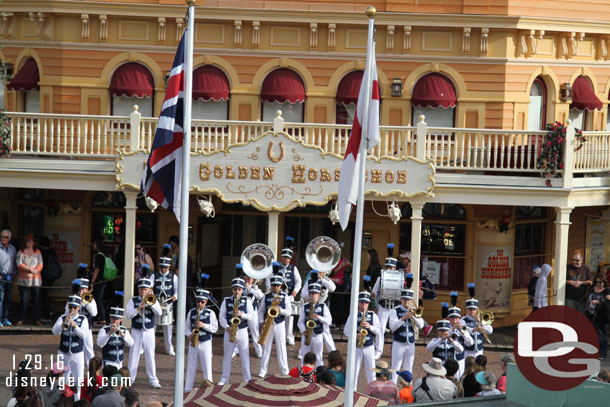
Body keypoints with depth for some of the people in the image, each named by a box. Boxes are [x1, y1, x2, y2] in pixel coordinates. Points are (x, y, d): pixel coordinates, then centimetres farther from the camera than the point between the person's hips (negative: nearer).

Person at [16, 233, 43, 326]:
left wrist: (34, 272, -15)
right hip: (23, 280, -1)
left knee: (36, 300, 1)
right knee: (24, 301, -3)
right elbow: (19, 264, -6)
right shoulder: (21, 252, 6)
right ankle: (21, 319, 5)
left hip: (36, 280, 2)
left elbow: (40, 265, 3)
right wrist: (31, 269, -14)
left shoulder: (37, 252, 10)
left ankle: (37, 319, 7)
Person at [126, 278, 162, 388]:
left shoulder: (153, 301, 4)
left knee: (150, 355, 2)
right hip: (136, 332, 0)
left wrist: (151, 303, -23)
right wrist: (140, 307, -18)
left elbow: (159, 313, -12)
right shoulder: (133, 301, 2)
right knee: (133, 355, 4)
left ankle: (153, 379, 8)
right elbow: (128, 315, -11)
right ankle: (130, 378, 12)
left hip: (149, 332, 0)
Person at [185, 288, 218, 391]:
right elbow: (186, 326, 9)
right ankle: (188, 388, 12)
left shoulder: (210, 313, -1)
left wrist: (204, 325, -17)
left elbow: (215, 328, -3)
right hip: (193, 343, 3)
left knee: (206, 367, -2)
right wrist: (189, 334, -11)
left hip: (205, 343, -3)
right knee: (191, 367, 7)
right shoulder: (191, 312, 7)